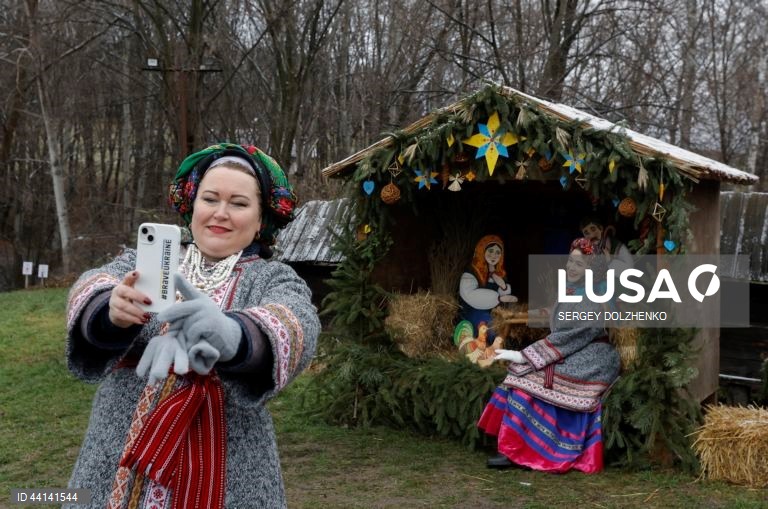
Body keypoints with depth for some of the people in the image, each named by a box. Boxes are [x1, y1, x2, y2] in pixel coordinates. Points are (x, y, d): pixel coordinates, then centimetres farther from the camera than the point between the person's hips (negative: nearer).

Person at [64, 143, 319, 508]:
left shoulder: (274, 279, -1)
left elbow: (296, 324, -23)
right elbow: (93, 286, -15)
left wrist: (231, 333, -45)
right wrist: (112, 310, -39)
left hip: (225, 478, -1)